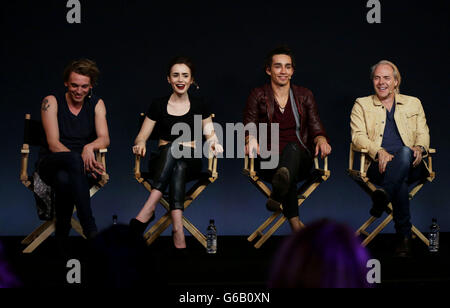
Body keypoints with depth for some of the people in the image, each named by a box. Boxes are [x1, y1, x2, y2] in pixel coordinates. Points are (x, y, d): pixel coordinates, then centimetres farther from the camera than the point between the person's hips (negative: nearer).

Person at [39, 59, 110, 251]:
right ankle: (90, 228, -46)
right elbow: (53, 143, -10)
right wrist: (79, 160, -28)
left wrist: (90, 147, -29)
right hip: (51, 163, -2)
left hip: (79, 166, 2)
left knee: (64, 179, -39)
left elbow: (104, 139, -4)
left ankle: (62, 235, -29)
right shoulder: (52, 102, -1)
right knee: (73, 159, -40)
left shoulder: (96, 104, 9)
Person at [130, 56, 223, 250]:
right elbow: (141, 136, 11)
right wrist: (140, 144, -13)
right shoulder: (159, 105, 9)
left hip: (190, 162, 0)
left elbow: (210, 136, 15)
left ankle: (148, 210, -50)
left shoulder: (199, 105, 11)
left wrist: (213, 145, -9)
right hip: (162, 160, 0)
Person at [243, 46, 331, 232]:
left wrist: (321, 139, -14)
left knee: (292, 148, -38)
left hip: (300, 160, 1)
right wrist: (251, 139, -24)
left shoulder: (304, 96, 16)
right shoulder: (258, 96, 11)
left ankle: (277, 197, -68)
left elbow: (315, 128, 11)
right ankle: (295, 223, -58)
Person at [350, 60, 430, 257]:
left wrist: (420, 147, -11)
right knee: (401, 182, -38)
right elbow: (358, 136, 3)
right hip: (378, 166, -1)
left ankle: (383, 196, -52)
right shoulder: (362, 105, 17)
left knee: (405, 152, -39)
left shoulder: (413, 104, 23)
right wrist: (380, 152, -17)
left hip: (410, 165, 1)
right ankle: (404, 236, -39)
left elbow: (423, 133, 16)